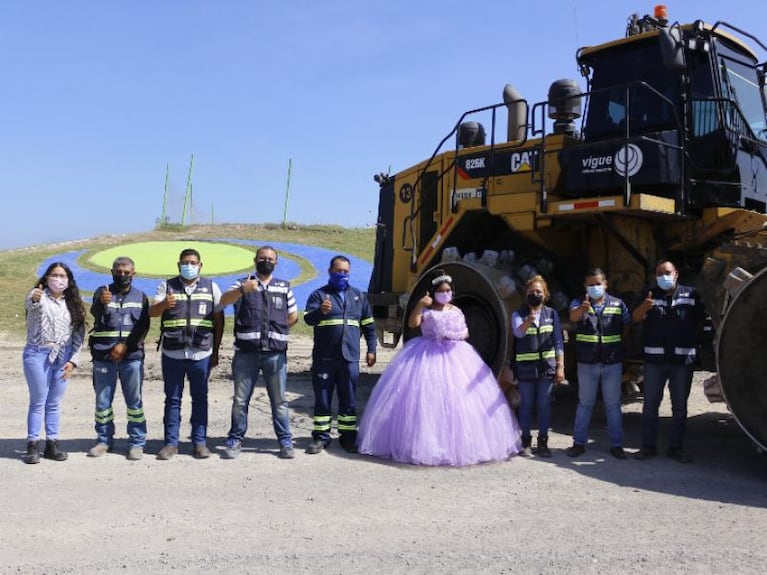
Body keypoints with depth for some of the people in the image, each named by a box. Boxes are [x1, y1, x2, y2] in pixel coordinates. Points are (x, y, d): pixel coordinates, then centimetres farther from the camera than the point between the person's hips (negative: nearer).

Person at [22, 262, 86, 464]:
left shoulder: (72, 304, 10)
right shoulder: (38, 296, -2)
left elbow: (78, 335, 9)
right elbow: (29, 304, -28)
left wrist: (73, 360, -1)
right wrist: (34, 299, -53)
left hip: (63, 356, 4)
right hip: (38, 354, -4)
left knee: (55, 403, 8)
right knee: (38, 402, -1)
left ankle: (52, 443, 14)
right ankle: (32, 445, 6)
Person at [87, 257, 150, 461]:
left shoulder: (140, 296, 10)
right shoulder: (102, 292, 6)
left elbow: (143, 326, 2)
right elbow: (95, 312, -15)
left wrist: (125, 345, -10)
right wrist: (102, 303, -38)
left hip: (132, 357, 0)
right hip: (103, 356, 0)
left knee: (134, 401, 0)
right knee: (102, 401, 7)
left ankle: (137, 442, 7)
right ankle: (104, 440, 19)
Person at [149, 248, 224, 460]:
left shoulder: (211, 287, 7)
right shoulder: (167, 286, 7)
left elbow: (219, 319, 8)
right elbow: (151, 312, -4)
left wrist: (216, 351, 5)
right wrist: (164, 304, -28)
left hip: (201, 354, 0)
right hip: (172, 353, 0)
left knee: (200, 398, 5)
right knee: (172, 399, 6)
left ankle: (199, 442, 12)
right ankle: (171, 443, 13)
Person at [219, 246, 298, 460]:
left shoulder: (284, 287, 15)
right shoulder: (243, 284, 8)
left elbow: (293, 316, 19)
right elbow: (223, 301, -11)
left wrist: (275, 331, 8)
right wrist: (242, 290, -29)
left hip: (275, 353, 1)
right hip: (246, 352, -1)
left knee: (279, 400, 5)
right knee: (240, 400, 5)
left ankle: (285, 442, 11)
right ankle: (235, 441, 15)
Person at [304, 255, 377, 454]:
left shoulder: (358, 296, 15)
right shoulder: (319, 294, 4)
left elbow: (368, 325, 18)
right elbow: (308, 318, -11)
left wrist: (371, 350, 11)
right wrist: (320, 311, -32)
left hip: (350, 358, 2)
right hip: (324, 358, -2)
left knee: (349, 400, 7)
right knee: (322, 399, 4)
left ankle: (348, 437, 17)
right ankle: (321, 437, 14)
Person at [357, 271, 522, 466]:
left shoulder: (456, 311, 12)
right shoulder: (426, 310, 0)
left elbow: (465, 332, 17)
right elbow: (412, 323, -15)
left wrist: (460, 335, -5)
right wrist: (419, 305, -24)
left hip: (454, 355, 4)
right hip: (428, 356, -4)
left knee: (457, 399, 0)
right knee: (426, 399, -9)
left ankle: (456, 443, 9)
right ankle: (425, 443, -1)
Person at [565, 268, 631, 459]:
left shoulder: (618, 304, 3)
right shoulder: (578, 303, -2)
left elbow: (627, 327, 14)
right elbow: (573, 316, -25)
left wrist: (617, 344, 5)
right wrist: (582, 308, -46)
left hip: (613, 362, 1)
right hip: (587, 363, -1)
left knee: (613, 404, 8)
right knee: (585, 403, 9)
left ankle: (616, 445, 16)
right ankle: (579, 442, 17)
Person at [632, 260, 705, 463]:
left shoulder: (690, 294, 3)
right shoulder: (651, 295, 4)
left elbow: (700, 322, 11)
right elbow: (636, 318, -10)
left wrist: (692, 343, 1)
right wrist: (643, 307, -32)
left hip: (683, 360, 0)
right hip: (655, 359, 0)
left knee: (680, 406, 8)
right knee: (650, 404, 4)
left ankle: (676, 447, 19)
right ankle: (648, 446, 12)